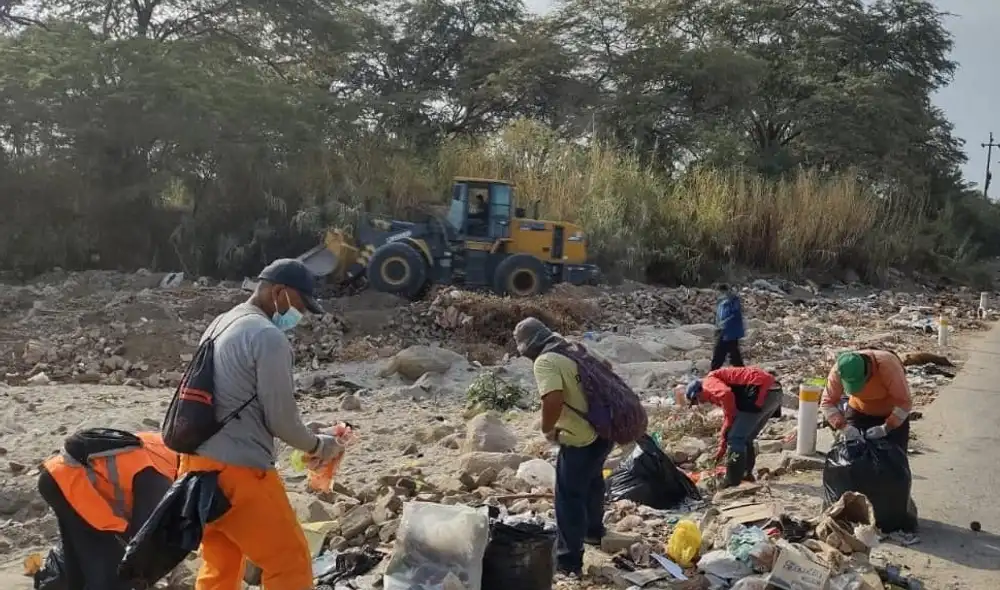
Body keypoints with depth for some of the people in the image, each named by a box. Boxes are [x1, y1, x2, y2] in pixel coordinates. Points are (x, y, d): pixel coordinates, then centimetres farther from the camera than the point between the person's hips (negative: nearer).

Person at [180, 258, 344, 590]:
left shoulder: (220, 326, 14)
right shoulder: (269, 337, -15)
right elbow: (280, 419, -13)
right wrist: (318, 446, 6)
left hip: (198, 465, 10)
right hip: (237, 473, -10)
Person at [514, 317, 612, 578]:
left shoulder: (545, 362, -16)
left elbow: (554, 399, -31)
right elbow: (606, 366, 24)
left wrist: (547, 429, -13)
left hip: (582, 439, -9)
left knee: (568, 496, 5)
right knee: (592, 479, 31)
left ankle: (569, 559, 13)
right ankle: (594, 530, 51)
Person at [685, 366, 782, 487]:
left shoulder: (708, 382, 4)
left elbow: (726, 394, -20)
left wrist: (731, 417, -3)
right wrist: (722, 447, 40)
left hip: (761, 392, -10)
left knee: (736, 439, -3)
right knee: (746, 439, 23)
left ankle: (732, 484, -2)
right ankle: (746, 474, 32)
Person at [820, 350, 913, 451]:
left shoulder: (887, 366, -36)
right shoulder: (838, 371, -27)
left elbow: (904, 402, -32)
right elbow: (827, 402, -22)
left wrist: (886, 428, -40)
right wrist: (844, 427, -36)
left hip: (892, 414, -2)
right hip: (859, 412, 2)